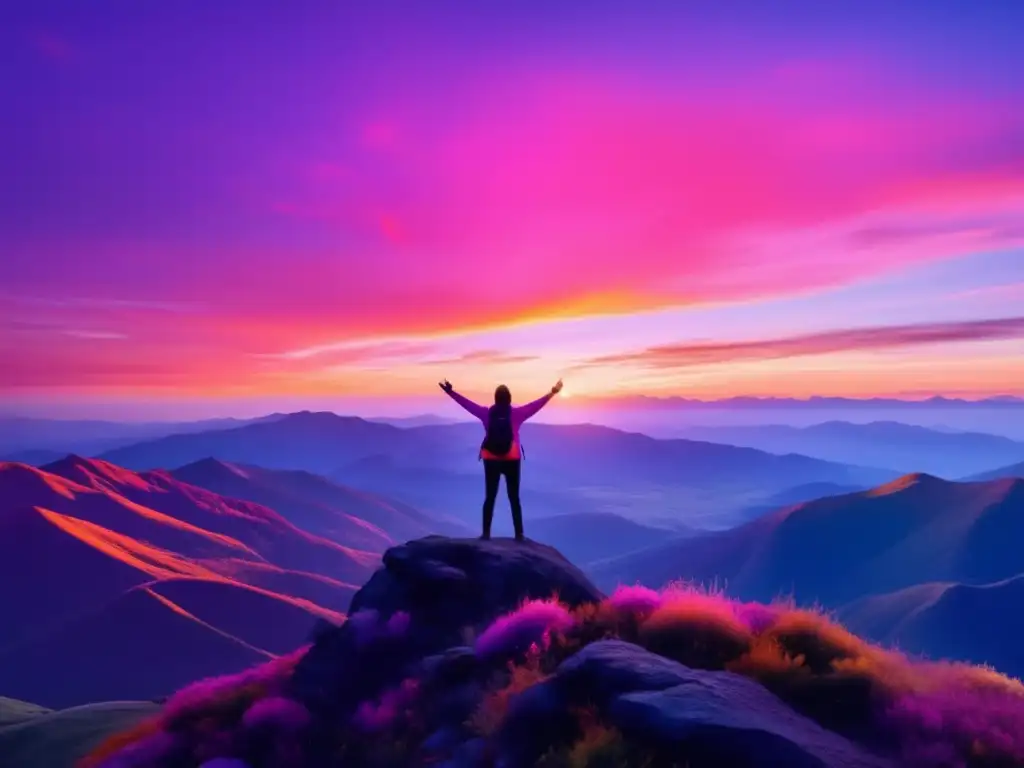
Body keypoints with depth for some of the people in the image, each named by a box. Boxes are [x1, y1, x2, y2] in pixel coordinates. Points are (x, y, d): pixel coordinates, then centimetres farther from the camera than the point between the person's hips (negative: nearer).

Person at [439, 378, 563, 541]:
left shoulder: (486, 413, -2)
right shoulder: (516, 414, -6)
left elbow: (466, 403, 3)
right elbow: (536, 405, -5)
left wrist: (450, 391, 11)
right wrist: (552, 393, 0)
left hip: (491, 460, 1)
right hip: (512, 460, -1)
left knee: (490, 497, 6)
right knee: (514, 498, 5)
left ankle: (486, 533, 5)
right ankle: (519, 534, 5)